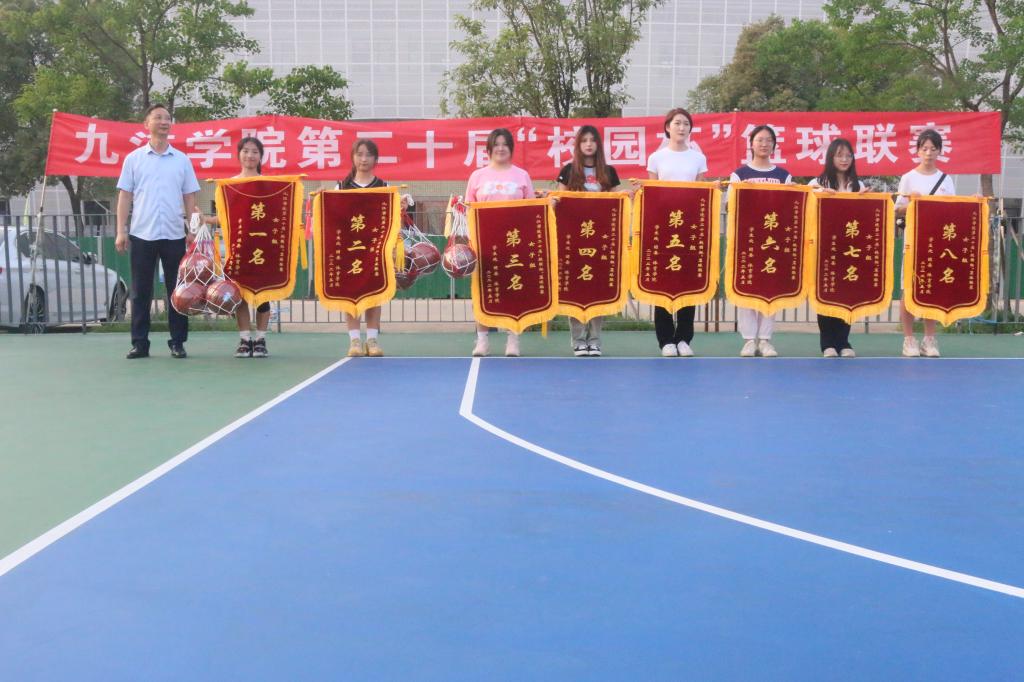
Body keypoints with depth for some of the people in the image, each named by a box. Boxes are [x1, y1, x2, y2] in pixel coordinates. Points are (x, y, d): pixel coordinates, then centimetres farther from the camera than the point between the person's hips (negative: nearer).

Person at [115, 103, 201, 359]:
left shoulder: (182, 160, 9)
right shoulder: (133, 158, 6)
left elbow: (190, 198, 10)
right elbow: (125, 196, 5)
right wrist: (121, 231, -2)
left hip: (174, 235, 1)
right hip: (142, 234, -1)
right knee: (141, 292, 2)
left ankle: (177, 343, 10)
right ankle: (140, 343, 9)